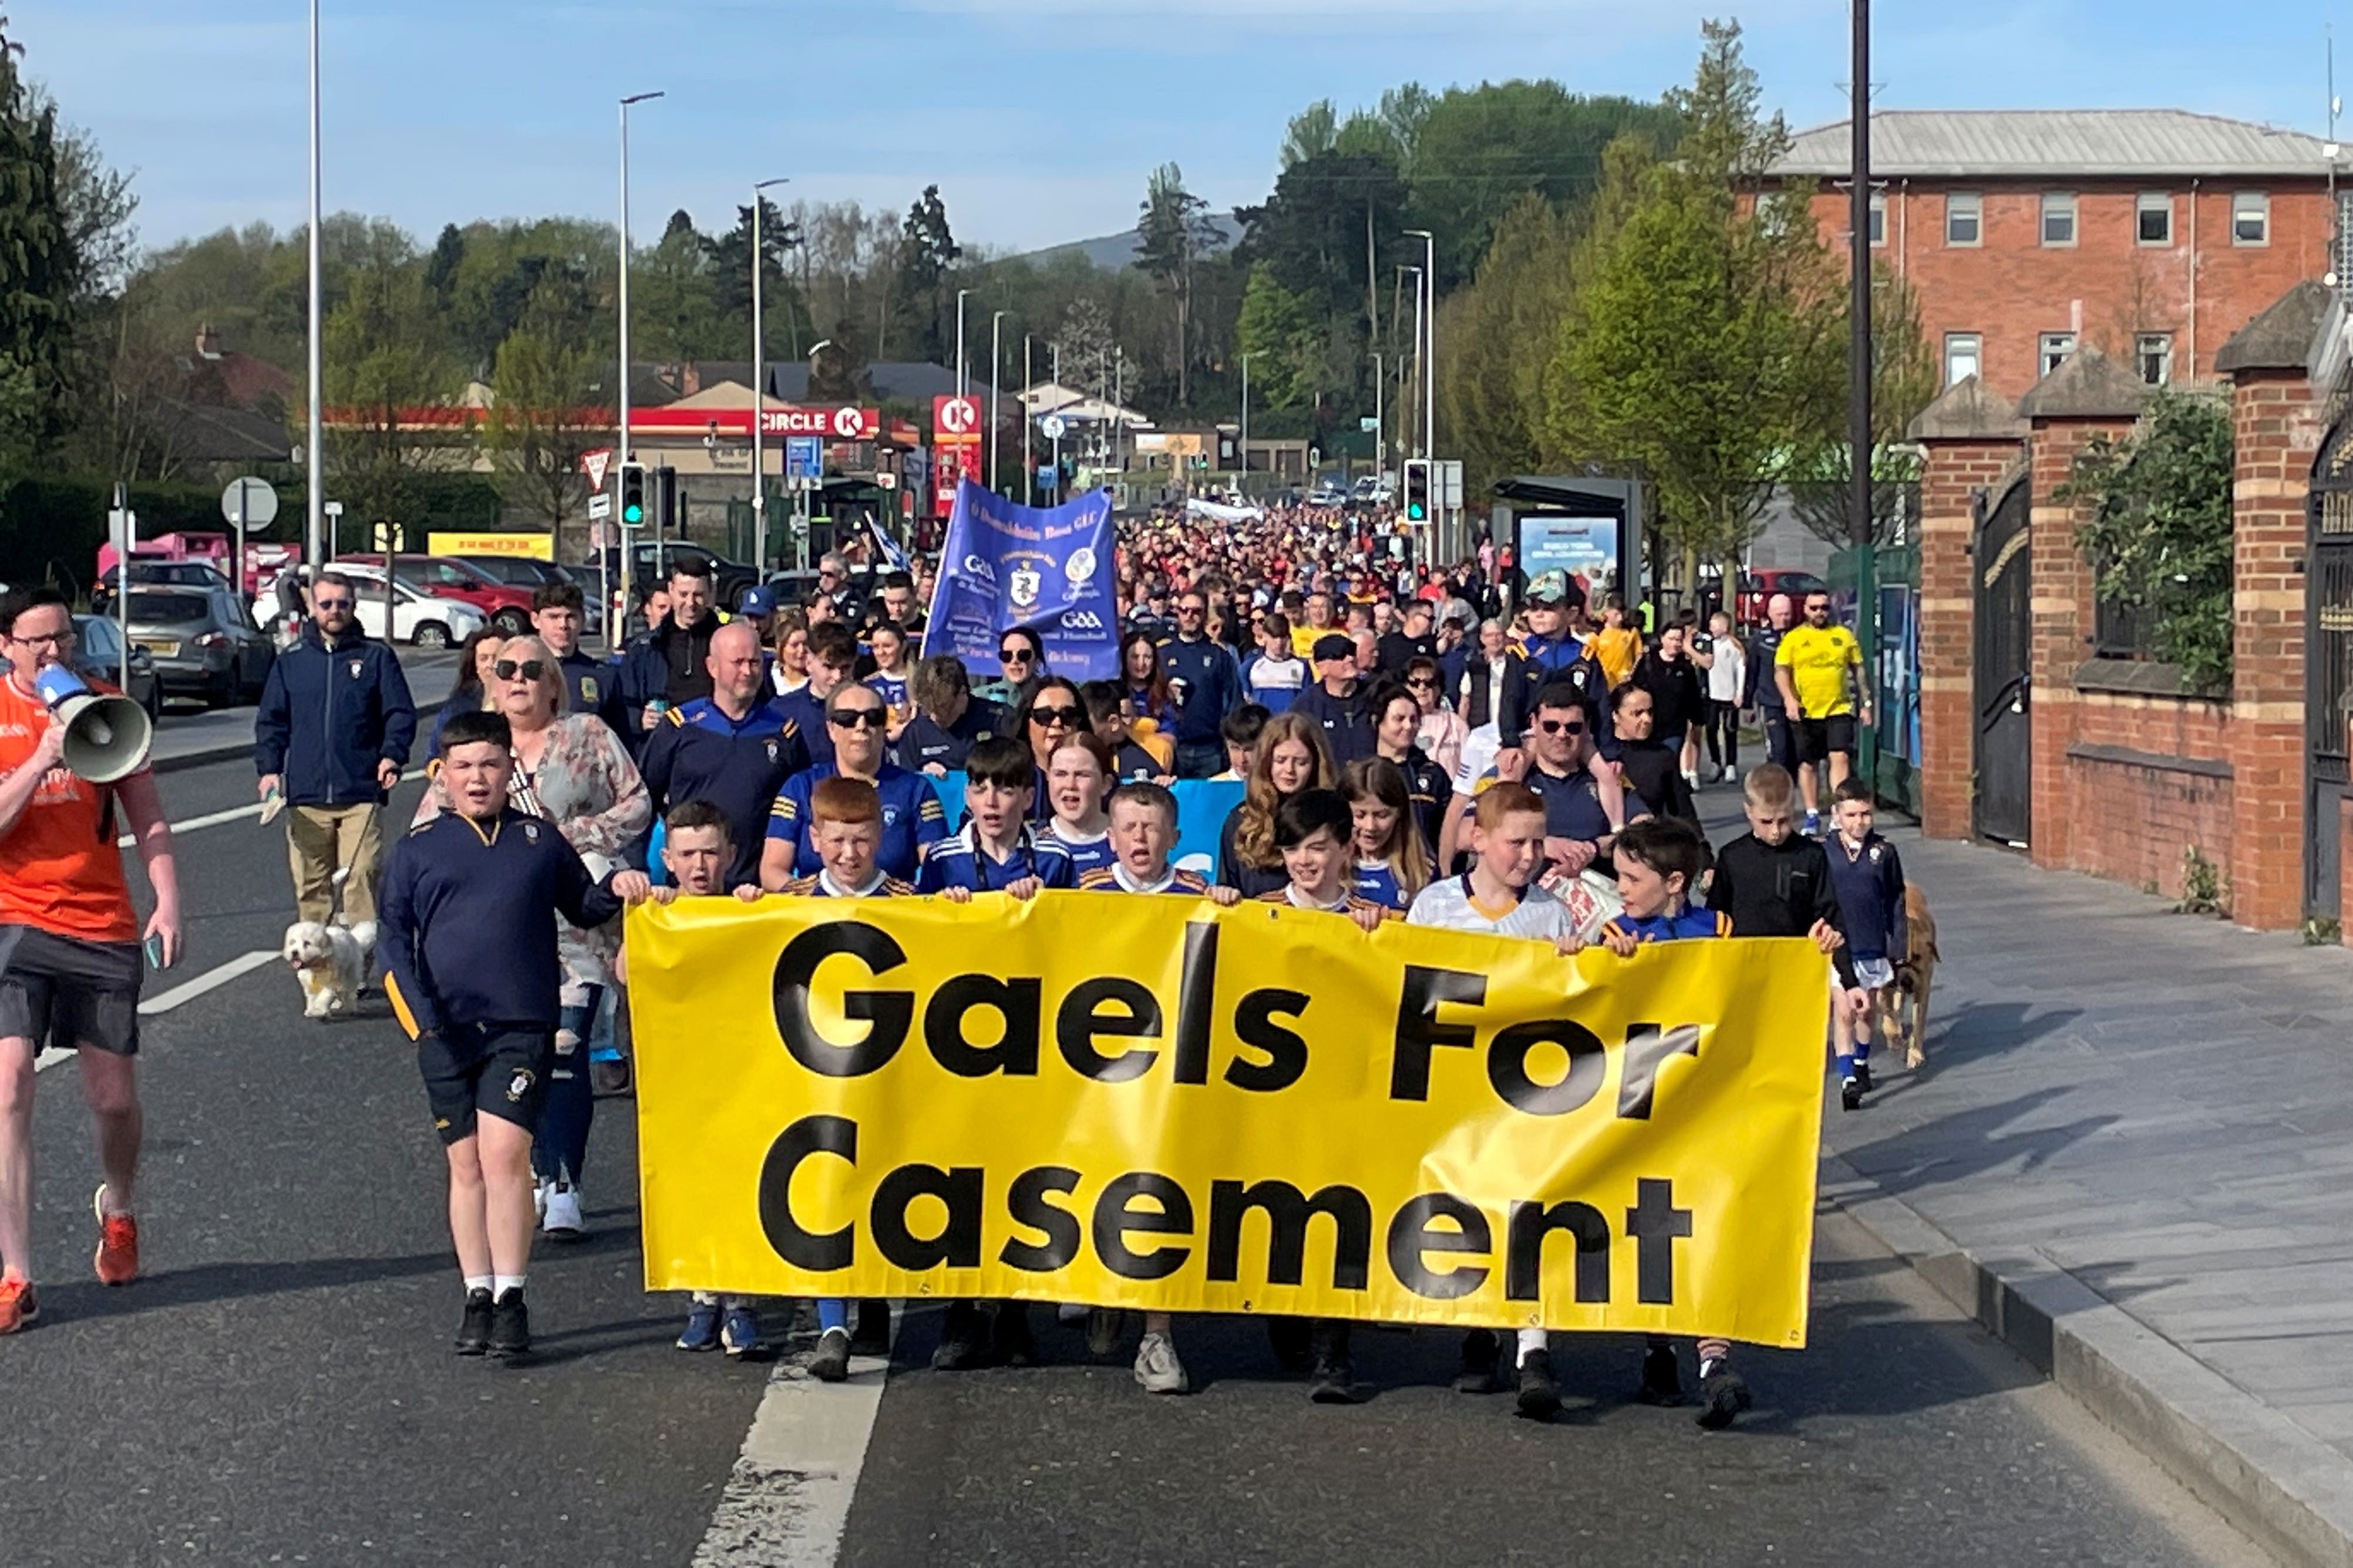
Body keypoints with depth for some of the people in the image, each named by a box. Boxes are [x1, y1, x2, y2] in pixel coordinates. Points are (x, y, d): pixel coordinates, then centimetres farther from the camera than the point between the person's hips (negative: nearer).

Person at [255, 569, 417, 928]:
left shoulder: (377, 658, 9)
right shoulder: (291, 662, 14)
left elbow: (401, 713, 4)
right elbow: (271, 721, 15)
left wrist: (392, 755, -13)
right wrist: (268, 768, 2)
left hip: (361, 794, -2)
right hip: (305, 797, 2)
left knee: (361, 878, -10)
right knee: (310, 885, 3)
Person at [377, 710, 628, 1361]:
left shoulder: (539, 841, 11)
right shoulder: (418, 849, 10)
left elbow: (583, 908, 24)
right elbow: (394, 938, 7)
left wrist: (617, 891, 2)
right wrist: (420, 1015, -6)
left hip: (522, 1026, -1)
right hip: (447, 1031, 1)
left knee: (504, 1153, -14)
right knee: (466, 1163, 5)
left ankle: (511, 1300, -11)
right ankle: (478, 1297, 12)